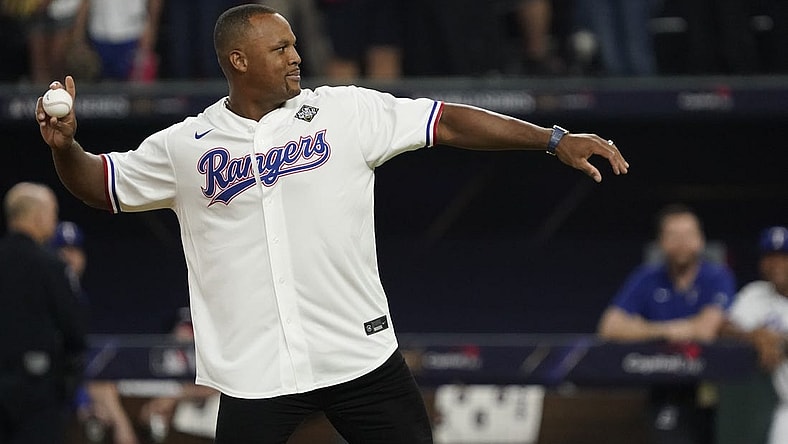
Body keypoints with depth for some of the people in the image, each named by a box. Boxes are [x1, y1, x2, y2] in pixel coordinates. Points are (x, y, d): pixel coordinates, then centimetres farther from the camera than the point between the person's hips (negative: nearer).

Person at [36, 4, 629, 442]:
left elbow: (449, 123, 0)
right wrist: (65, 147, -7)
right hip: (253, 374, -1)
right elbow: (100, 184, 14)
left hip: (362, 355, 1)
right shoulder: (185, 147, 4)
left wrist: (555, 140, -5)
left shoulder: (347, 111, 3)